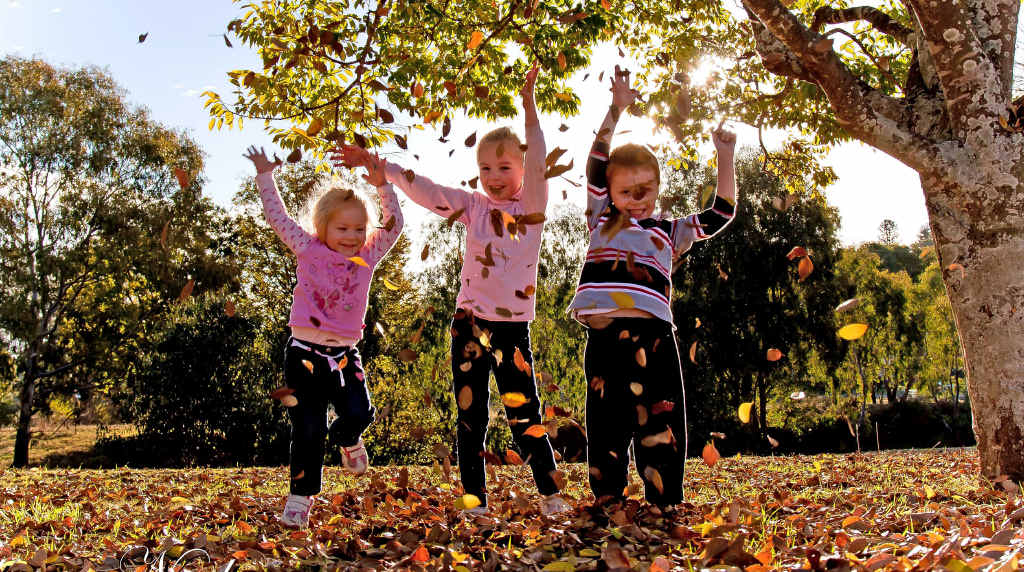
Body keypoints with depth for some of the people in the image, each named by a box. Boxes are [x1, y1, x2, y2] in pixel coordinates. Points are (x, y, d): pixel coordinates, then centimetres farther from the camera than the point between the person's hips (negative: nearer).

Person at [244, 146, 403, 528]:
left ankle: (346, 439, 23)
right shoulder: (308, 251, -1)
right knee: (308, 430, -1)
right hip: (306, 352, -2)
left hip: (345, 353, 2)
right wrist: (265, 176, 7)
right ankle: (300, 498, 13)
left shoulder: (367, 258, 6)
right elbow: (278, 216, 4)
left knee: (359, 413, -15)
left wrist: (382, 185, 1)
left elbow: (394, 225, 7)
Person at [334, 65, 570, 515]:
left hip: (514, 326, -2)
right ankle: (475, 501, 15)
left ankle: (550, 494, 14)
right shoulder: (474, 206, 7)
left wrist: (528, 103, -23)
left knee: (525, 414, 1)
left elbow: (537, 161, -14)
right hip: (471, 322, 2)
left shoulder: (532, 207, 1)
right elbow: (424, 190, 5)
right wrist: (375, 164, 0)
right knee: (470, 416, 6)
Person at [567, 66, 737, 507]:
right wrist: (616, 110, 11)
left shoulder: (671, 232, 19)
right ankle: (607, 512, 16)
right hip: (602, 339, 1)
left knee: (659, 433, -2)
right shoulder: (601, 222, 19)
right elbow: (596, 166, 13)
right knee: (604, 433, 6)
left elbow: (721, 213, 18)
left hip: (650, 338, -1)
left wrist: (725, 158, 16)